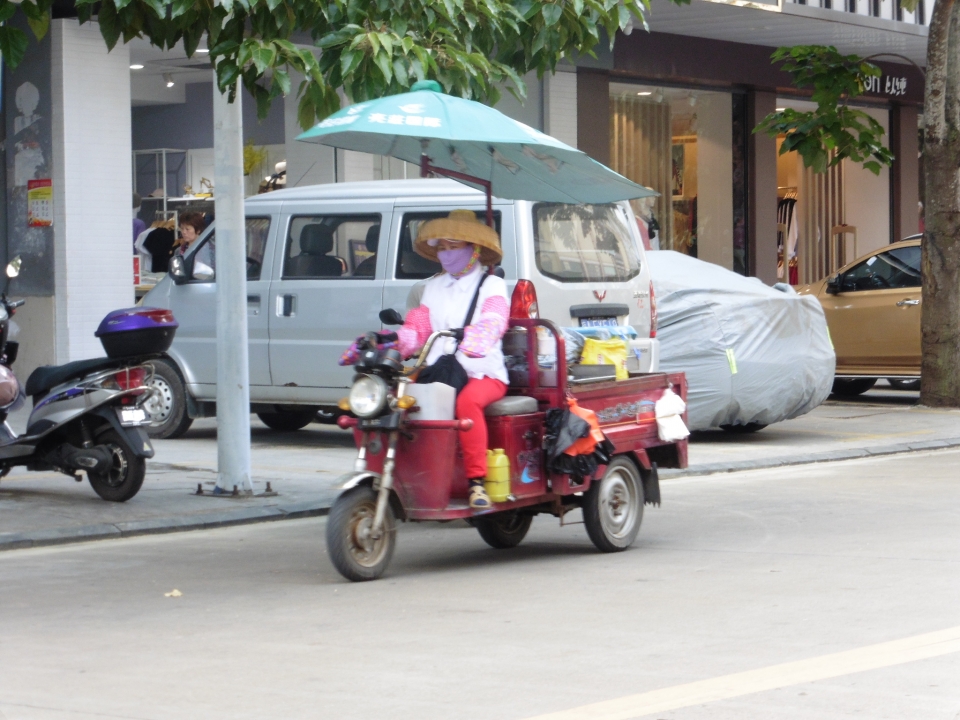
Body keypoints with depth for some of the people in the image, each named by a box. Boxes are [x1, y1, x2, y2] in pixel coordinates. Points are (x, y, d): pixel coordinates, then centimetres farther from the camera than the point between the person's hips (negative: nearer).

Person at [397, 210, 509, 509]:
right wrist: (395, 344, -14)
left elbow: (492, 321, -14)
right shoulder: (433, 287, 24)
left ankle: (477, 481, -32)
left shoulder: (491, 286, 7)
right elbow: (417, 327, 11)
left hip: (483, 374, -4)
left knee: (468, 401, -39)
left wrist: (474, 342, -38)